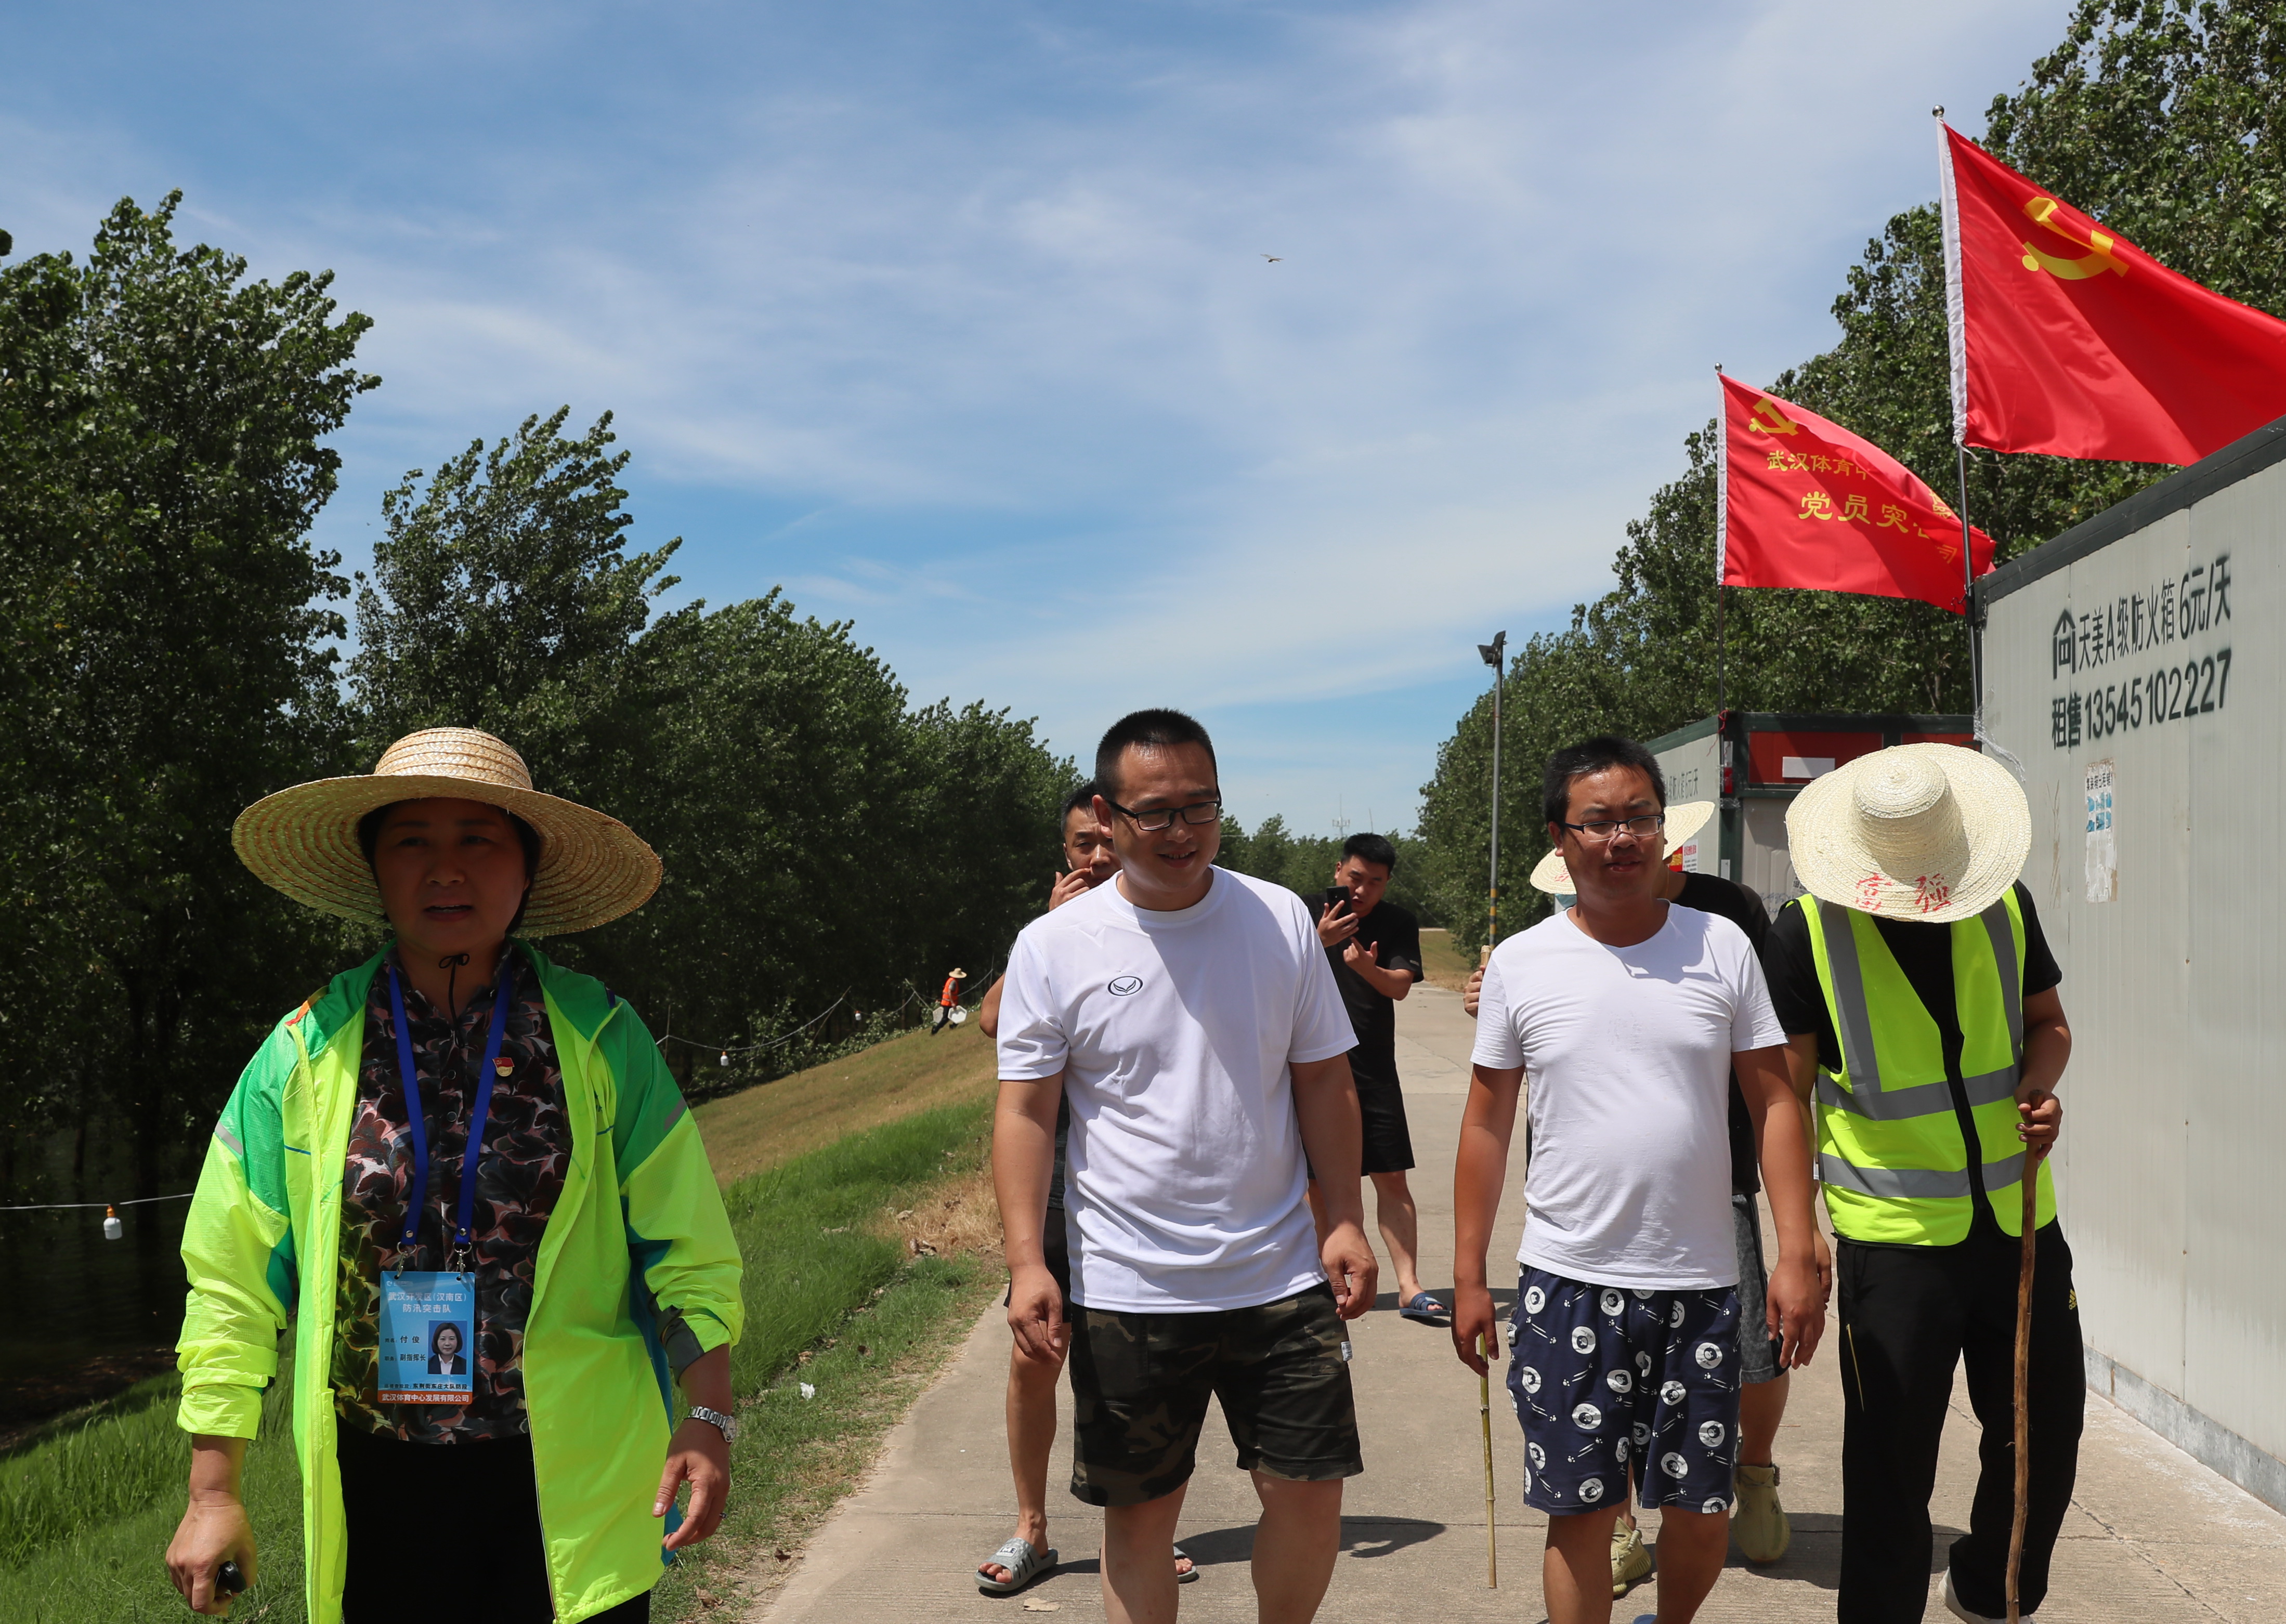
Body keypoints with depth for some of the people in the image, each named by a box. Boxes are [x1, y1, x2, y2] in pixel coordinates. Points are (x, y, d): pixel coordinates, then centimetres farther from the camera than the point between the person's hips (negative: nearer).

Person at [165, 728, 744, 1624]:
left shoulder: (602, 1041, -3)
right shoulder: (305, 1053, 0)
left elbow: (687, 1251, 0)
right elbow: (231, 1285, 4)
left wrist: (707, 1419, -10)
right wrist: (213, 1492, 3)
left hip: (569, 1487, -1)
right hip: (373, 1484, 1)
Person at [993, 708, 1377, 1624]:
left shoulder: (1282, 920, 0)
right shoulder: (1053, 946, -5)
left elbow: (1323, 1081, 6)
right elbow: (1025, 1110, -4)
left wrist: (1346, 1222, 0)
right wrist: (1026, 1261, -12)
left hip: (1279, 1276, 2)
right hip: (1126, 1293, -1)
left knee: (1310, 1494, 7)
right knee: (1138, 1512, 11)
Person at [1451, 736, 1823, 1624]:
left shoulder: (1722, 947, 1)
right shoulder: (1519, 964, -1)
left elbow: (1774, 1103, 3)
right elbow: (1486, 1125, 5)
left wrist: (1796, 1255, -4)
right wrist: (1468, 1278, 3)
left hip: (1701, 1283, 1)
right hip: (1568, 1282, -1)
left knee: (1703, 1508, 10)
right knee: (1580, 1509, 4)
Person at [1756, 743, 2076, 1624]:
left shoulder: (2006, 903, 2)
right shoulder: (1810, 931, -9)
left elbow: (2048, 1023, 16)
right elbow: (1787, 1094, -6)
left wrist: (2039, 1088, -6)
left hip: (2020, 1221, 5)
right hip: (1894, 1242, -4)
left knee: (2046, 1439, 16)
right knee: (1890, 1469, 1)